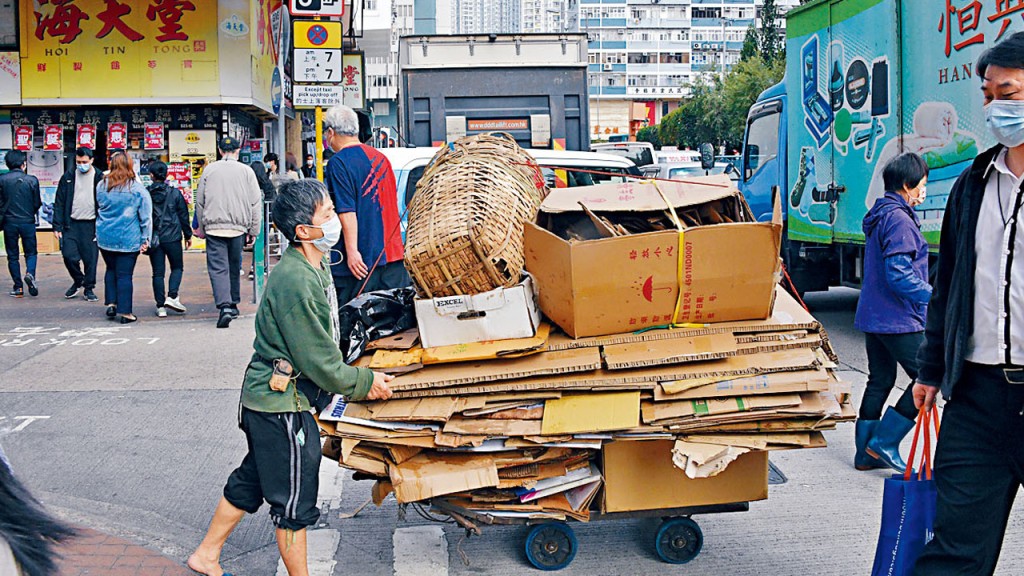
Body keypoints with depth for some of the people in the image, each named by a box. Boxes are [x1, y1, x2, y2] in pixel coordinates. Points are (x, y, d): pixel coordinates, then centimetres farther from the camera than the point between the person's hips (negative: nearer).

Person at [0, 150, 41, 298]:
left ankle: (18, 287, 8)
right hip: (28, 222, 0)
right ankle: (30, 273, -16)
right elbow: (37, 204, -1)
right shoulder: (32, 180, -6)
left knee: (12, 255, 10)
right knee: (31, 252, 12)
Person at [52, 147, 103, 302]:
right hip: (71, 224, 1)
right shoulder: (68, 177, 6)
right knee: (69, 255, -7)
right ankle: (78, 281, 18)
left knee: (90, 258, 1)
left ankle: (89, 288, 16)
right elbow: (59, 203, 6)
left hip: (91, 225, -1)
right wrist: (57, 226, -2)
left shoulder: (99, 178, 1)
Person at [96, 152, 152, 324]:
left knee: (111, 270, 20)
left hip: (105, 237, 3)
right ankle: (124, 312, 2)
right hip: (128, 239, -3)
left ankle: (111, 303, 13)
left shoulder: (102, 185, 2)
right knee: (124, 274, 0)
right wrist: (146, 239, -1)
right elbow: (146, 216, -6)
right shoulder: (138, 188, -8)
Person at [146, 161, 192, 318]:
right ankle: (172, 297, -5)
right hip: (172, 237, -1)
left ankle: (160, 306, 5)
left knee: (158, 272, 6)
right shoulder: (175, 193, -2)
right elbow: (183, 215, 3)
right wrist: (188, 235, 13)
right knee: (177, 268, 14)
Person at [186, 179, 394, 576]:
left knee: (251, 481, 23)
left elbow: (324, 345, 16)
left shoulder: (314, 265, 6)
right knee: (294, 501, 4)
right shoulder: (296, 281, -26)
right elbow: (319, 362, -21)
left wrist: (354, 379, 10)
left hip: (268, 396, 10)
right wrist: (366, 383, -9)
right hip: (283, 404, -10)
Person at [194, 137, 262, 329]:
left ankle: (225, 306, -19)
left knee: (218, 268, -4)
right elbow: (256, 203, 2)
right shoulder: (246, 171, 2)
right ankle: (233, 304, 24)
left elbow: (200, 202, 8)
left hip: (214, 227, -1)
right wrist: (253, 230, 9)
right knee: (234, 267, 15)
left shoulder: (209, 170, 4)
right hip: (238, 227, 1)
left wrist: (202, 229, 16)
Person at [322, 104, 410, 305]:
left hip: (359, 260, -7)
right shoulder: (380, 157, 14)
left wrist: (352, 251, -17)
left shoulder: (339, 162, -9)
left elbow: (346, 211, -16)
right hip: (393, 254, 7)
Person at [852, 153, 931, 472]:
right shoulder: (899, 219, -16)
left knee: (879, 381, 15)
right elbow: (899, 274, -22)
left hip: (873, 316, 10)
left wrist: (927, 294, 23)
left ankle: (866, 454, 19)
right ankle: (883, 442, -2)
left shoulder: (879, 215, 16)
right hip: (898, 320, -10)